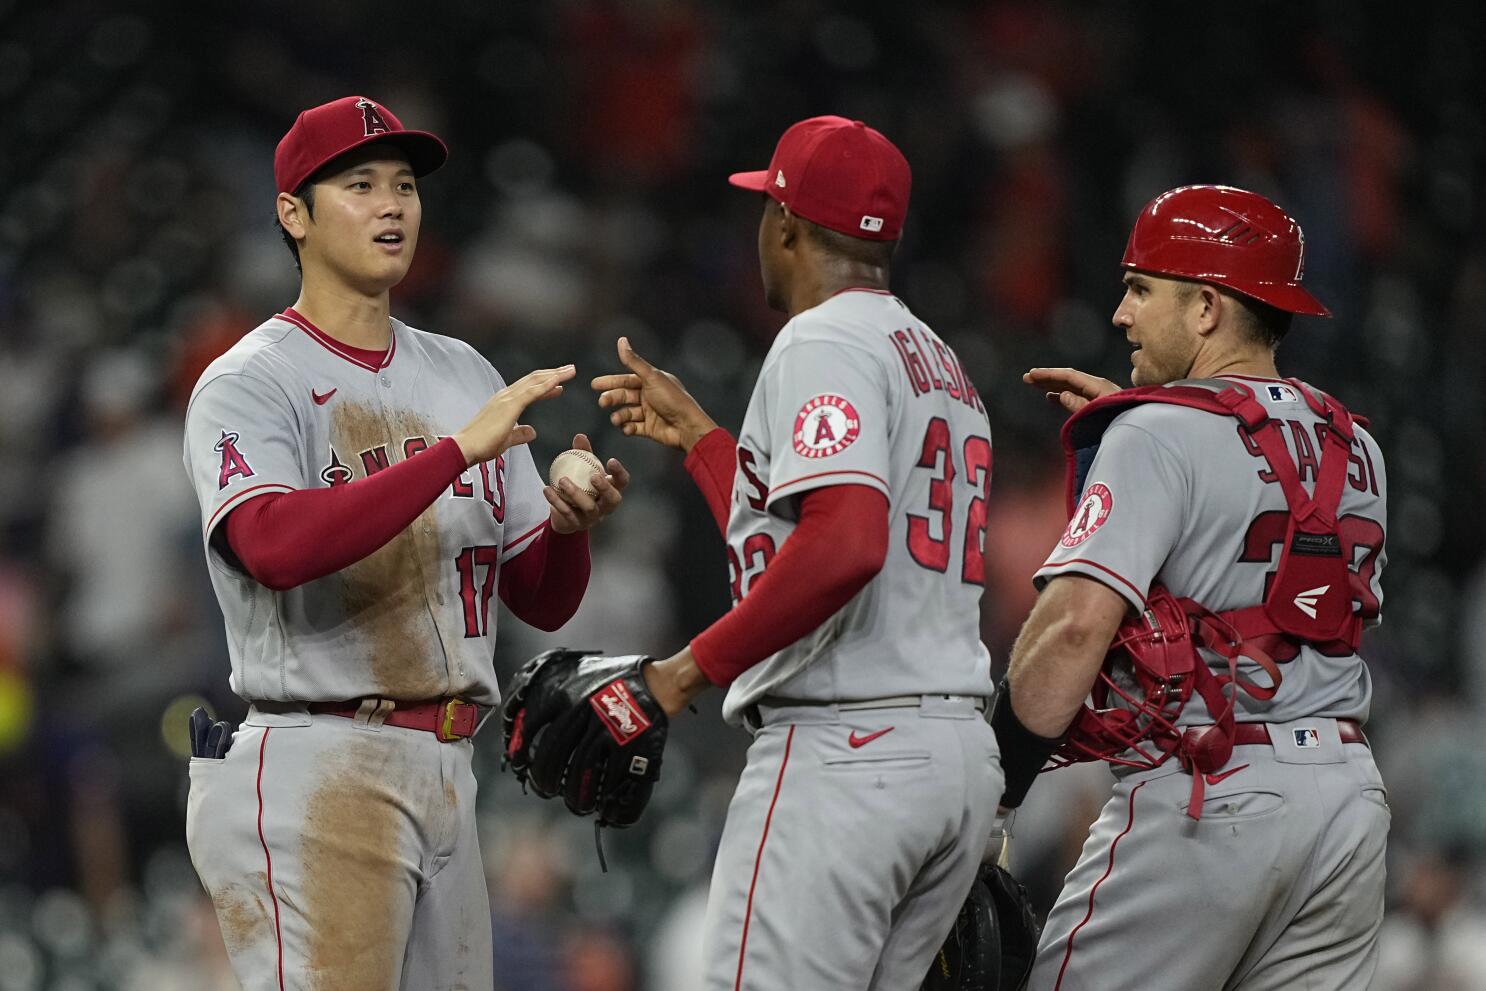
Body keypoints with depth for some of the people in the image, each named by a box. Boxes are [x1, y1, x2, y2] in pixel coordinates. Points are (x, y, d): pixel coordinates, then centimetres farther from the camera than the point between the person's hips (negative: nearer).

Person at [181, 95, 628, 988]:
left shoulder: (464, 375, 17)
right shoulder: (249, 384, -3)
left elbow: (542, 602, 15)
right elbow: (275, 546, -25)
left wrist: (573, 526, -8)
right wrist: (459, 450, -25)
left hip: (446, 778, 7)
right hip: (312, 776, -7)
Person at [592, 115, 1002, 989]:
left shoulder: (825, 342, -7)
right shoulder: (943, 363, 23)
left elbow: (845, 546, -23)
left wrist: (699, 665, -18)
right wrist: (698, 435, 35)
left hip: (845, 748, -9)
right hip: (963, 752, 9)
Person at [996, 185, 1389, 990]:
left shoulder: (1159, 435, -8)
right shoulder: (1354, 448, 14)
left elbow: (1077, 622, -18)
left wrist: (995, 784, -11)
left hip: (1204, 796, -7)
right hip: (1349, 793, 7)